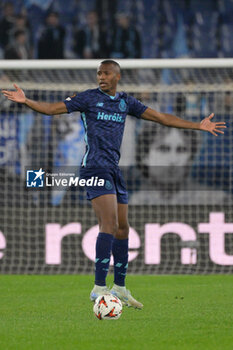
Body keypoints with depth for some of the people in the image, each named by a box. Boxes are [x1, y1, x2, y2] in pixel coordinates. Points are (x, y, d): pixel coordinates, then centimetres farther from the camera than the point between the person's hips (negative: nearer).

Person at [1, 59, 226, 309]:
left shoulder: (125, 102, 14)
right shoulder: (89, 98, -1)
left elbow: (162, 118, 19)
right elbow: (52, 109, -5)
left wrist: (198, 126, 18)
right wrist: (26, 101, -21)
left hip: (113, 169, 7)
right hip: (95, 167, -7)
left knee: (122, 228, 11)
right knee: (110, 224, -20)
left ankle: (120, 287, 24)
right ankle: (99, 287, -24)